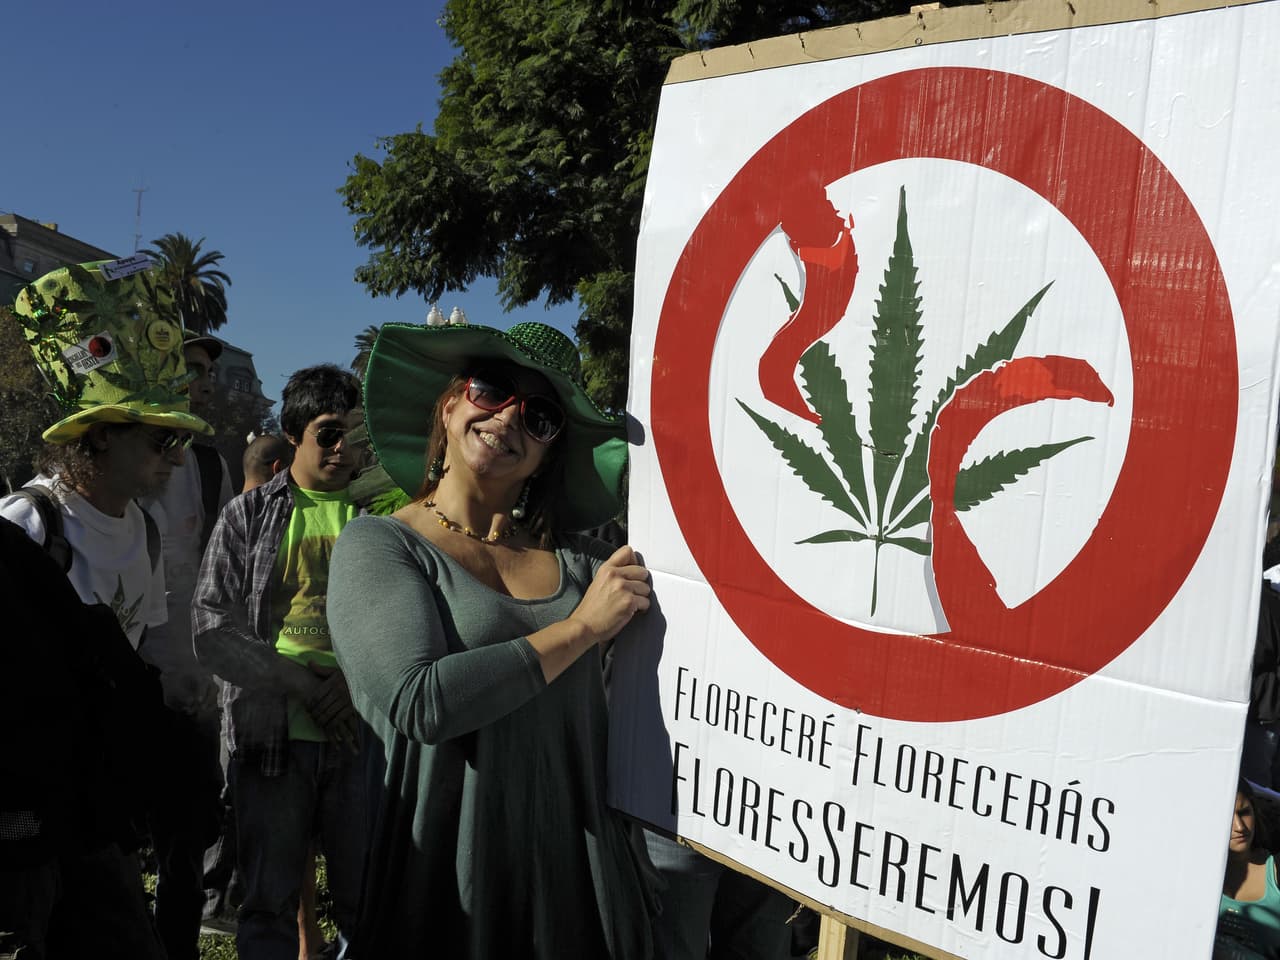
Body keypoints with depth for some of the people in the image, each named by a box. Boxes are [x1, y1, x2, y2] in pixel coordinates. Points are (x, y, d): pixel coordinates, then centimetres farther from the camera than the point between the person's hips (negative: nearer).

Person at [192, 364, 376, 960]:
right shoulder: (248, 515, 5)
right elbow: (212, 630, -2)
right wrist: (304, 685, -11)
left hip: (362, 732, 0)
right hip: (271, 732, 0)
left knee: (367, 898, 9)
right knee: (268, 902, 10)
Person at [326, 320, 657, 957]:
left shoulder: (575, 557, 2)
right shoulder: (377, 544, -7)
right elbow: (418, 703, -21)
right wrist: (583, 627, -17)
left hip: (583, 861, 4)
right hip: (454, 872, -3)